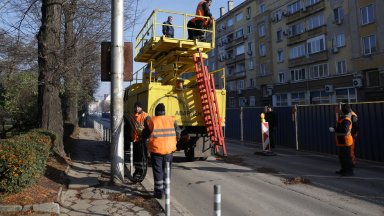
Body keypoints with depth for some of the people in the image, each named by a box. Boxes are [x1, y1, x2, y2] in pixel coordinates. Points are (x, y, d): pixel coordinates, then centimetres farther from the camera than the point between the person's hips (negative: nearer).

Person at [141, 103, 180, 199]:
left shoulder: (151, 121, -3)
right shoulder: (171, 120, 1)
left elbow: (144, 136, 3)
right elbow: (177, 133, 2)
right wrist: (173, 143, 19)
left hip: (156, 150, -2)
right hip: (169, 150, 3)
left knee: (158, 171, 8)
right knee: (166, 170, 18)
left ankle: (159, 192, 10)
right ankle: (165, 190, 28)